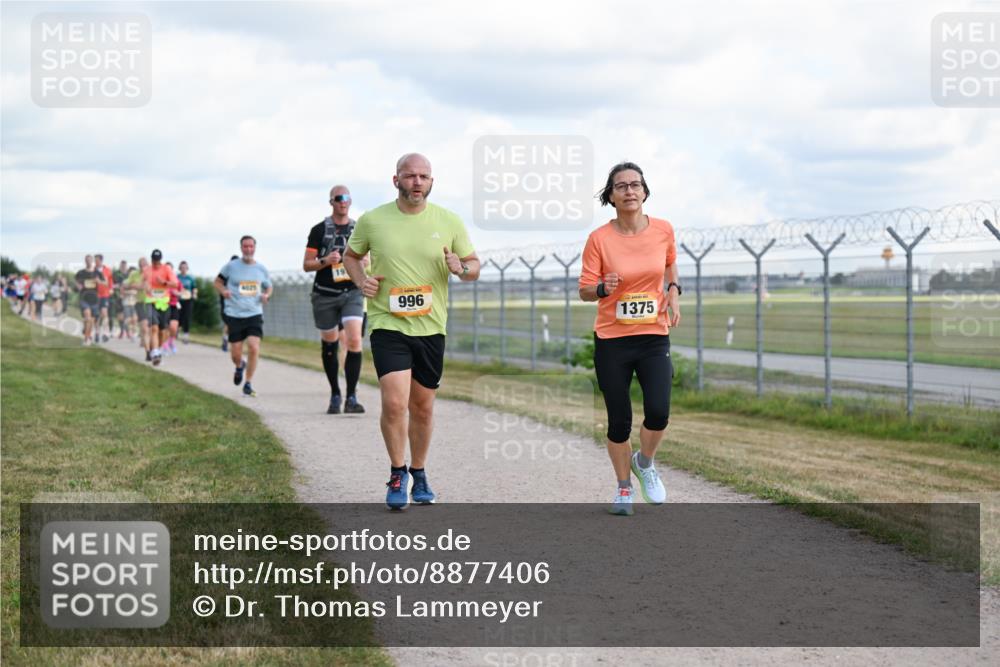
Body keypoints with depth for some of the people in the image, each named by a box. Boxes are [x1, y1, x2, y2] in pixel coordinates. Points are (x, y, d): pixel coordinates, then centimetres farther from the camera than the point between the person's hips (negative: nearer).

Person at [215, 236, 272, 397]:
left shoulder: (261, 269, 7)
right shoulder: (231, 266, 0)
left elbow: (269, 286, 21)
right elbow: (218, 281, 12)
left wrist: (266, 295, -1)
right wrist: (223, 291, -9)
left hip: (255, 314, 1)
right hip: (234, 315, -1)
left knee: (254, 348, -16)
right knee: (235, 355, 2)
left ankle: (248, 384, -2)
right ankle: (240, 366, 40)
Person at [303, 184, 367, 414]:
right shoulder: (319, 230, 2)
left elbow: (367, 262, 17)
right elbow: (307, 265, 2)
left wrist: (363, 261, -6)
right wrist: (325, 261, -17)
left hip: (352, 292, 0)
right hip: (325, 294, 0)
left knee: (354, 341, -17)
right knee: (329, 345, 7)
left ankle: (351, 397, -16)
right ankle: (335, 396, 22)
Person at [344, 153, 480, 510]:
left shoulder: (449, 221, 2)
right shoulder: (372, 220, -1)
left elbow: (474, 264, 11)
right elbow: (351, 255, 15)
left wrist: (461, 268, -12)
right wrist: (361, 280, -4)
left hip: (431, 327, 2)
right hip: (387, 324, -2)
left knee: (423, 407, 12)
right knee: (394, 403, -16)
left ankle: (418, 473, 31)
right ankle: (397, 474, 3)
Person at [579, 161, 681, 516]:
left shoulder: (663, 230, -2)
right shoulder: (599, 238, -9)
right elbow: (584, 290, -5)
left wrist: (674, 292, 3)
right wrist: (602, 288, -27)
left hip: (654, 336, 1)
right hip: (611, 340, -1)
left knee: (658, 412, -14)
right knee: (619, 420, 3)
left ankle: (645, 463, 19)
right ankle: (624, 488, 26)